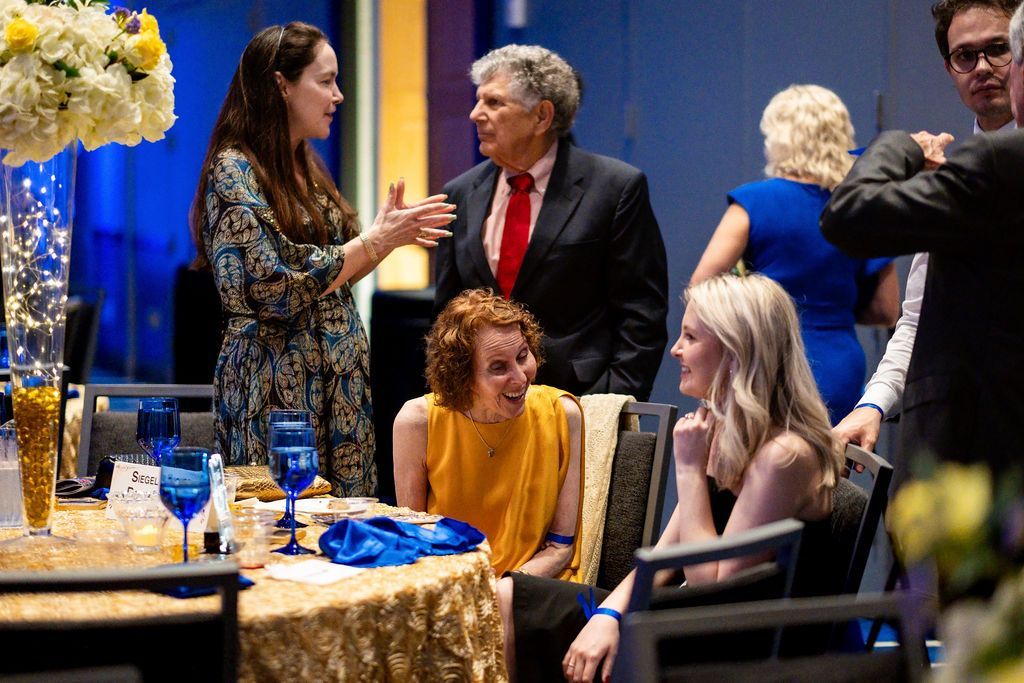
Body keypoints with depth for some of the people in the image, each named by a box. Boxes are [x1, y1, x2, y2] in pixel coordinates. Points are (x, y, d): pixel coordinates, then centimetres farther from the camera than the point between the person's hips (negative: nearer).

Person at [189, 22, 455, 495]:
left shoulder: (304, 167, 14)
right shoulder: (235, 171, -11)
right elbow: (280, 290, -18)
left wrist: (389, 234, 4)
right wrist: (376, 241, -13)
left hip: (338, 382, 8)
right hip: (276, 382, -8)